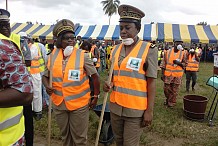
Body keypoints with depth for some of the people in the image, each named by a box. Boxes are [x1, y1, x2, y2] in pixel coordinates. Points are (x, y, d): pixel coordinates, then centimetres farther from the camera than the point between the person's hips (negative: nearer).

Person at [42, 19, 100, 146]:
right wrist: (47, 86, -11)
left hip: (79, 103, -3)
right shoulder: (53, 55, -1)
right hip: (59, 103, 4)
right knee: (65, 135, 22)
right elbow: (45, 76, 10)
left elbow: (95, 76, -4)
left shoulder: (82, 55, -11)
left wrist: (96, 97, -2)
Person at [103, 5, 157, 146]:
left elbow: (151, 82, -10)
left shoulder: (149, 50, -10)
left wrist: (149, 110, -12)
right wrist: (109, 84, -6)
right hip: (115, 106, 6)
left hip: (135, 109, -5)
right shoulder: (116, 49, 5)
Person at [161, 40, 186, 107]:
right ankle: (167, 100, 32)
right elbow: (164, 64, 2)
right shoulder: (167, 52, 0)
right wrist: (162, 74, -1)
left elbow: (184, 64, 5)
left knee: (174, 90, 5)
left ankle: (171, 102, 22)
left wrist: (179, 63, -17)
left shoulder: (182, 53, 1)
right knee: (166, 88, 8)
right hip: (168, 74, 0)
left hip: (178, 75, 0)